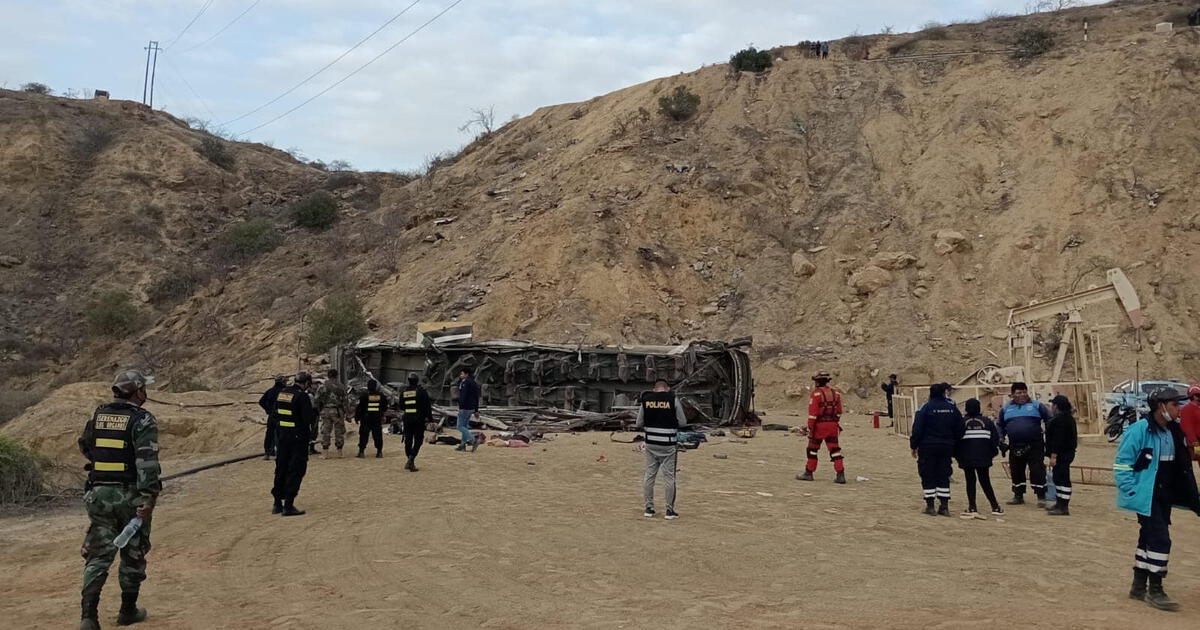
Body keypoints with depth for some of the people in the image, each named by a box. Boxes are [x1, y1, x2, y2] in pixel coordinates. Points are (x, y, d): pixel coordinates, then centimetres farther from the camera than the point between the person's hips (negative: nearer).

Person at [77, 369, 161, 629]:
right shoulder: (142, 420, -12)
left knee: (98, 556, 8)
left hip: (99, 494, 5)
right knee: (133, 554, 11)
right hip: (129, 495, -5)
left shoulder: (98, 416, 7)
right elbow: (147, 461, -22)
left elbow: (85, 447, 24)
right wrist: (148, 498, -24)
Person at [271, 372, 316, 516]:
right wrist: (315, 411, 0)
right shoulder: (302, 396, -17)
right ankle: (288, 505, -2)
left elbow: (275, 413, 14)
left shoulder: (281, 394, 7)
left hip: (282, 437, 7)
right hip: (298, 438, -7)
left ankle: (277, 504, 22)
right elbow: (308, 419, -20)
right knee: (296, 471, 0)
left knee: (281, 470, 16)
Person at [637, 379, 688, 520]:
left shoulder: (645, 400, 2)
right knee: (669, 477, 5)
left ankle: (649, 508, 17)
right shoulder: (673, 399, -6)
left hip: (650, 444, 3)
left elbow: (639, 424, 5)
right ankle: (670, 510, 9)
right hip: (668, 445, -3)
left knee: (649, 475, 12)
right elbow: (683, 422, -2)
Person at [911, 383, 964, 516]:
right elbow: (960, 429, 8)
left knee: (928, 476, 4)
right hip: (946, 447, 4)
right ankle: (944, 506, 10)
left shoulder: (925, 408, -9)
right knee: (944, 476, 11)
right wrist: (953, 443, 20)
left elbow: (917, 429, -10)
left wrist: (914, 446, 0)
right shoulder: (952, 408, 3)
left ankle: (930, 505, 4)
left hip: (927, 447, -4)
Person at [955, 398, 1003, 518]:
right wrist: (992, 453, 15)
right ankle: (995, 507, 10)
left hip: (966, 458, -2)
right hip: (983, 457, 2)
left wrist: (957, 455, 8)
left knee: (970, 482, 4)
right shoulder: (987, 421, 2)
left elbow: (956, 439, -3)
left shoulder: (962, 422, -3)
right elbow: (995, 438, 2)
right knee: (985, 481, 10)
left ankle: (972, 508, 0)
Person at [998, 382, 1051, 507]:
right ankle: (1018, 496, 22)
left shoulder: (1036, 405, 2)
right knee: (1016, 471, 10)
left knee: (1037, 470, -7)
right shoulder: (1006, 408, 10)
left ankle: (1041, 497, -1)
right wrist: (1001, 439, 9)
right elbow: (1000, 425, 21)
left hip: (1035, 445, -4)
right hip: (1015, 447, 4)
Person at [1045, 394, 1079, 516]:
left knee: (1062, 479, -8)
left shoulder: (1059, 420, -19)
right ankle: (1060, 504, 27)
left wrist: (1053, 456, -25)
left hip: (1061, 455, -11)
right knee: (1058, 478, 18)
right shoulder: (1068, 418, 16)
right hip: (1067, 453, 11)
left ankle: (1064, 507, -7)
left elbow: (1058, 439, -25)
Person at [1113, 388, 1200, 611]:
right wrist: (1132, 492, -18)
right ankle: (1154, 590, 0)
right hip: (1146, 497, -8)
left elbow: (1180, 466, 16)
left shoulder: (1173, 432, 7)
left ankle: (1139, 586, 25)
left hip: (1164, 497, 8)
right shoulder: (1139, 430, -17)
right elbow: (1121, 465, -15)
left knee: (1149, 538, 15)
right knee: (1160, 539, -11)